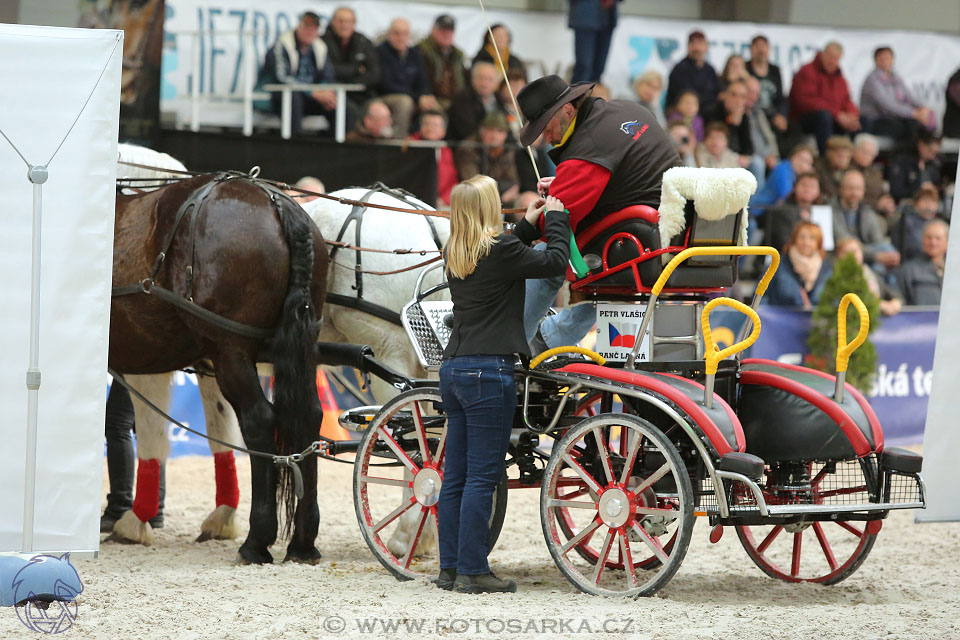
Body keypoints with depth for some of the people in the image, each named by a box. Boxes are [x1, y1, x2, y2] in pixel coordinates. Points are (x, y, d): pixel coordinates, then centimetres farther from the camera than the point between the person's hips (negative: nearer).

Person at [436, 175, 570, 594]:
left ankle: (450, 568, 14)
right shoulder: (500, 250, -12)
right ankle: (472, 571, -5)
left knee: (456, 476, 11)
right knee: (482, 476, -5)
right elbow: (556, 262, -3)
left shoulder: (456, 255, 11)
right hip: (488, 371, -8)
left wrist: (529, 224, 31)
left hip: (454, 370, 8)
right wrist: (556, 217, 11)